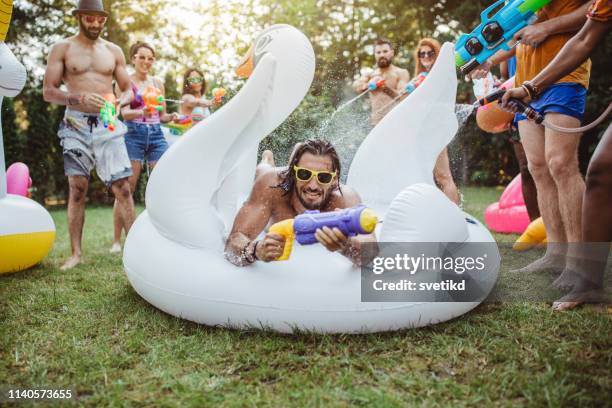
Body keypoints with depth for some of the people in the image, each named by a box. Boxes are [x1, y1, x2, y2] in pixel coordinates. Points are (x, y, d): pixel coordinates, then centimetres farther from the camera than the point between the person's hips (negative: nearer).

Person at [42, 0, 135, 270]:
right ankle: (75, 253, 6)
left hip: (108, 126, 2)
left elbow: (128, 90, 14)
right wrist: (80, 98, -19)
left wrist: (120, 101, -10)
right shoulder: (62, 48, 5)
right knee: (77, 188, -1)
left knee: (122, 187, -6)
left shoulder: (113, 51, 12)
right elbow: (48, 92, -1)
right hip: (76, 125, -1)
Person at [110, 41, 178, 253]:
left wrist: (172, 117, -3)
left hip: (156, 134, 4)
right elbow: (124, 113, -9)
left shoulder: (158, 83, 15)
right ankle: (117, 241, 3)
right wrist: (142, 112, -29)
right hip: (134, 134, -4)